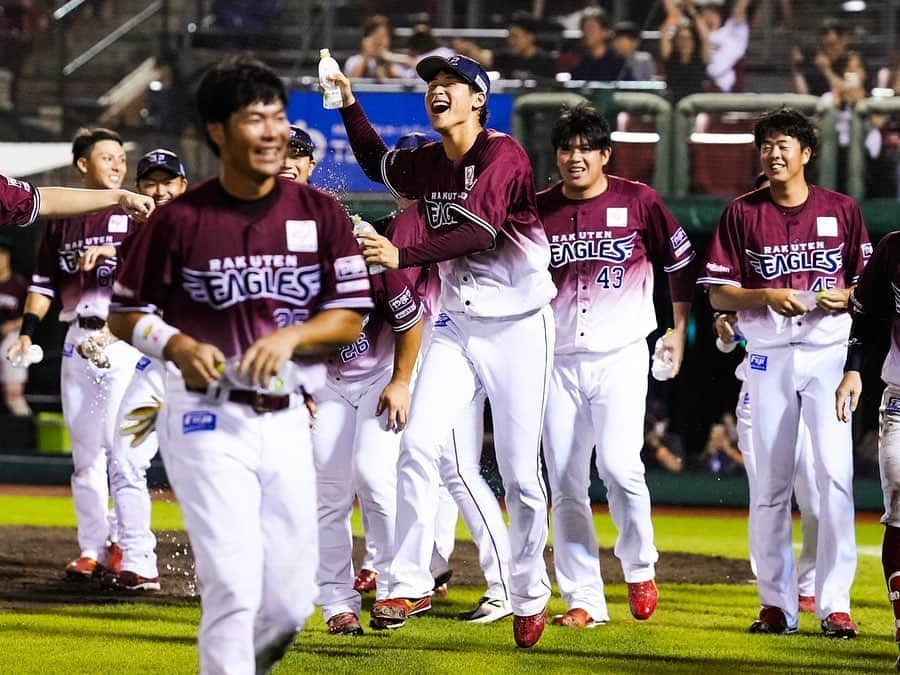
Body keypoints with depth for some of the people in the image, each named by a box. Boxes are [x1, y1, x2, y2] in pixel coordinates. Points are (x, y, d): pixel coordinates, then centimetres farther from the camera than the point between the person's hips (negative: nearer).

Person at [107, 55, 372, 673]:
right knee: (234, 586, -15)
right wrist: (177, 345, -16)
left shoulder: (321, 214, 4)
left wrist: (290, 336, -13)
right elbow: (127, 315, 4)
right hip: (208, 420, -4)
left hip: (285, 420, 4)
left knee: (290, 603, 7)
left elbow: (350, 318, 5)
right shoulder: (179, 220, -4)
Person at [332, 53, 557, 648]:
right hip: (458, 326, 6)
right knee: (419, 447, -10)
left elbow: (476, 229, -28)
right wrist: (349, 104, 18)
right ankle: (410, 586, -6)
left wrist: (402, 256, -33)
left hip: (517, 327, -6)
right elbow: (379, 163, 29)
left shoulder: (502, 154, -15)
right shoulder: (427, 165, 7)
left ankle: (529, 596, 14)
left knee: (520, 474, -1)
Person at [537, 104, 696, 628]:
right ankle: (584, 600, 6)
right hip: (559, 363, 3)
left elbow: (682, 263, 9)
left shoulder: (638, 201, -1)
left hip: (621, 357, -3)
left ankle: (640, 569, 5)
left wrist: (679, 332, 11)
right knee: (565, 483, 1)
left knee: (619, 465, -18)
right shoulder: (538, 210, 4)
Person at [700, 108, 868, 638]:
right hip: (768, 356, 1)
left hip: (829, 351, -1)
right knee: (770, 480, 4)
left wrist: (846, 296, -11)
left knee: (836, 472, -11)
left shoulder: (842, 210, 6)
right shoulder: (742, 213, 5)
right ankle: (777, 604, 11)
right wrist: (768, 297, -15)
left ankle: (835, 604, -9)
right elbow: (718, 294, 2)